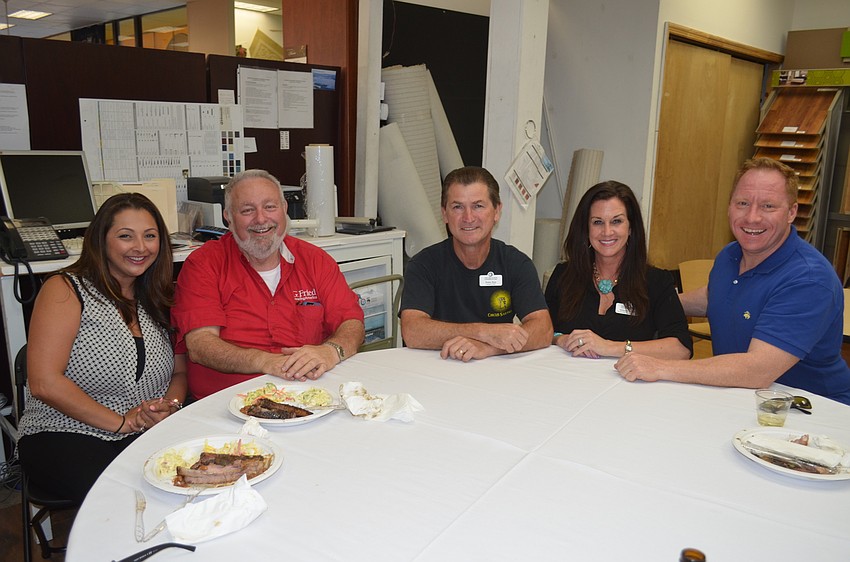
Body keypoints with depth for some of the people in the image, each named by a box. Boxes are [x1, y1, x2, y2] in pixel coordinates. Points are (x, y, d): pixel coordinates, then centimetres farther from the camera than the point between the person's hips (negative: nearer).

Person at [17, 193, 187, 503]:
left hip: (147, 437, 5)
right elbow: (44, 383, -13)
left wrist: (171, 405, -7)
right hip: (63, 436, -5)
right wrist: (121, 422, -12)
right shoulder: (65, 290, -4)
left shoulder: (159, 299, 14)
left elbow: (179, 373, 16)